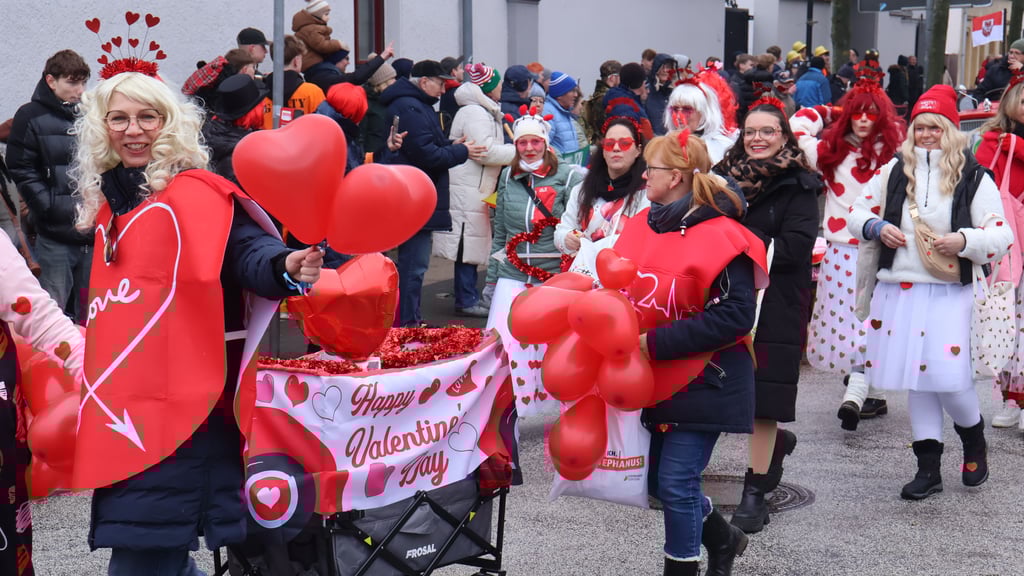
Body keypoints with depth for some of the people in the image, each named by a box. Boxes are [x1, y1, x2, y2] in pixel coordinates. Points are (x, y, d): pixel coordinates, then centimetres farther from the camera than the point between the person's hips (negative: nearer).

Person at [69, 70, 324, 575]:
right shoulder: (110, 203, 15)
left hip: (178, 404, -8)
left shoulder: (195, 194, -8)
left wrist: (285, 267, -44)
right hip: (123, 402, 8)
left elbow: (246, 250, -23)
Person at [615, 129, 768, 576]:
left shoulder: (721, 238, -17)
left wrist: (656, 343, -25)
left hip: (703, 383, -7)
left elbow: (734, 317, -24)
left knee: (676, 482, -5)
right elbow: (621, 293, 18)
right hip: (654, 380, 7)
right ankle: (723, 539, 39)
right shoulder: (642, 227, 5)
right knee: (660, 477, 14)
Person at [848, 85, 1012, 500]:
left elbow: (1001, 237, -3)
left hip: (948, 293, -4)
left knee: (947, 376, -11)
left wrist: (965, 240, -20)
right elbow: (858, 214, 17)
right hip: (898, 290, 4)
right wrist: (876, 227, -4)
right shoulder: (894, 172, 9)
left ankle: (974, 440, 20)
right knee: (915, 376, 8)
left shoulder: (974, 178, 0)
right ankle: (928, 467, 17)